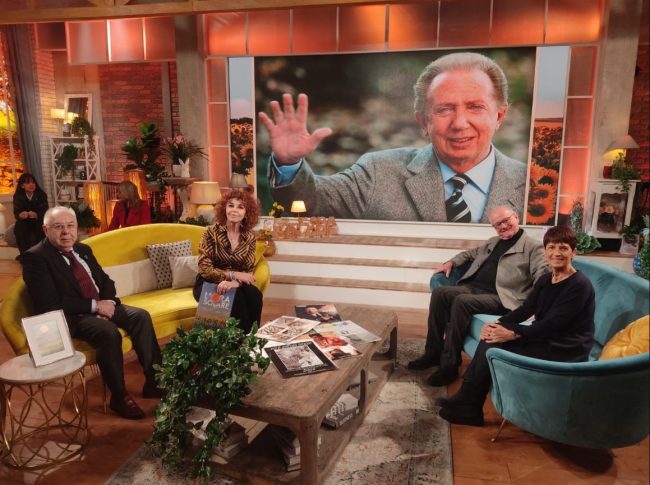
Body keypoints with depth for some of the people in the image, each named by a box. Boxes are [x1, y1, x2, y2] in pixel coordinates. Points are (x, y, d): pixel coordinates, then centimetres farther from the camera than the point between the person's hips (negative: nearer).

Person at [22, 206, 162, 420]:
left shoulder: (83, 249, 14)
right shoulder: (35, 257, -9)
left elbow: (105, 281, 15)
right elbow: (49, 303, -19)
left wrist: (108, 302, -7)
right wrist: (95, 306, -20)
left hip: (101, 306, 7)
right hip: (70, 317, -7)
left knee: (141, 316, -14)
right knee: (109, 331, -33)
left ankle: (153, 381, -8)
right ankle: (119, 396, -16)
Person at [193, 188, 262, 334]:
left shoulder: (249, 237, -1)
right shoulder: (212, 232, -11)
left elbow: (249, 271, -4)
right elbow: (204, 269, -15)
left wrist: (235, 282, -26)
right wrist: (234, 274, -22)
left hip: (235, 284, 3)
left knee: (255, 295, -27)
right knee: (236, 297, -31)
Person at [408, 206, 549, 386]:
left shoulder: (533, 247, 5)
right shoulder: (492, 242, 26)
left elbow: (542, 277, -8)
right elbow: (471, 253, 40)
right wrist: (451, 262, 20)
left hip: (498, 296, -6)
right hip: (472, 287, 7)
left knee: (462, 302, -34)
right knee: (439, 293, -21)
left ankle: (449, 364, -25)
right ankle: (433, 352, -13)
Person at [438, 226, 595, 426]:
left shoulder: (580, 285, -17)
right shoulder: (545, 279, 8)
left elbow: (552, 324, -23)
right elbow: (525, 309, 1)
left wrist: (512, 334, -25)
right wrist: (497, 324, -15)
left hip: (564, 349, -8)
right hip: (542, 336, 8)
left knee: (493, 347, -19)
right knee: (492, 336, -12)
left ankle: (468, 403, -4)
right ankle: (467, 403, -10)